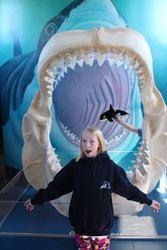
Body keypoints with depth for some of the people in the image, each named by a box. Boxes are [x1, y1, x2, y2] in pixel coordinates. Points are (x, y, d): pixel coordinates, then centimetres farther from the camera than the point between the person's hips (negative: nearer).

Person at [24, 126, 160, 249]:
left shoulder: (109, 166, -10)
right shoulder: (74, 165, -9)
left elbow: (127, 188, 0)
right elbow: (56, 187, -1)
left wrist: (147, 201, 5)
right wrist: (36, 199, 3)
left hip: (102, 225, -1)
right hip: (80, 224, 1)